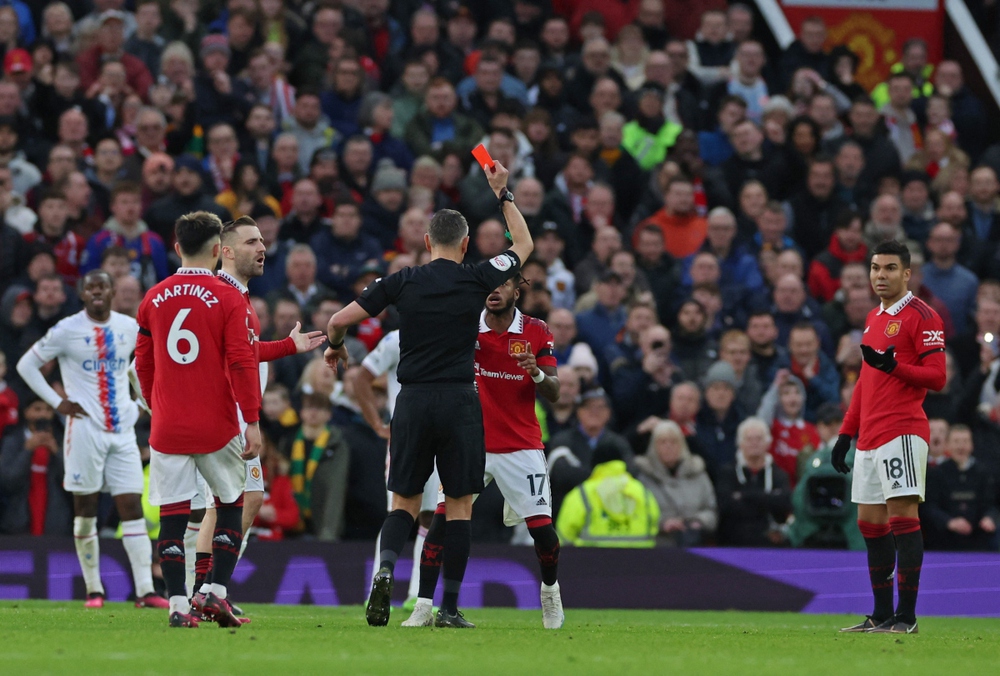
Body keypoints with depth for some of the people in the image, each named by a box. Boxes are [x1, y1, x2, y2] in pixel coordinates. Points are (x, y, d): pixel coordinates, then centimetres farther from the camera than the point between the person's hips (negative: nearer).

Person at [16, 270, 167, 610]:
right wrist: (56, 402, -6)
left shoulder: (130, 327, 8)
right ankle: (93, 590, 9)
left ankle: (145, 591, -7)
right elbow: (26, 365, 1)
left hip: (122, 430, 3)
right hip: (85, 428, -3)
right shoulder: (67, 330, -4)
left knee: (133, 509, -3)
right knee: (85, 511, 0)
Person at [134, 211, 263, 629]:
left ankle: (178, 604, -2)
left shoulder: (154, 299, 6)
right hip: (217, 427, -2)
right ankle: (217, 592, 4)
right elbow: (242, 362, -10)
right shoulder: (228, 298, -5)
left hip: (167, 427, 2)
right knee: (231, 504, 14)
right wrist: (252, 422, -7)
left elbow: (143, 364, 13)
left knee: (172, 513, 3)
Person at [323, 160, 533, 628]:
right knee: (459, 505, 5)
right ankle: (449, 608, 1)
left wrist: (335, 346, 22)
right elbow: (523, 244, 17)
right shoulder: (477, 279, -1)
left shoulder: (401, 282, 1)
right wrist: (502, 194, 26)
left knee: (405, 501, 11)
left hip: (413, 401, 1)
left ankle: (385, 571, -16)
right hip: (460, 402, -1)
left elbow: (339, 320, 0)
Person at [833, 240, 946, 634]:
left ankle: (906, 616, -12)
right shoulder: (873, 319, 20)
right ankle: (881, 614, 14)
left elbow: (937, 377, -12)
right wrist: (846, 433, 23)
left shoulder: (921, 316, -6)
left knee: (902, 514, -12)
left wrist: (892, 366, -26)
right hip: (869, 436, 9)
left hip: (902, 432, -9)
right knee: (870, 522, 9)